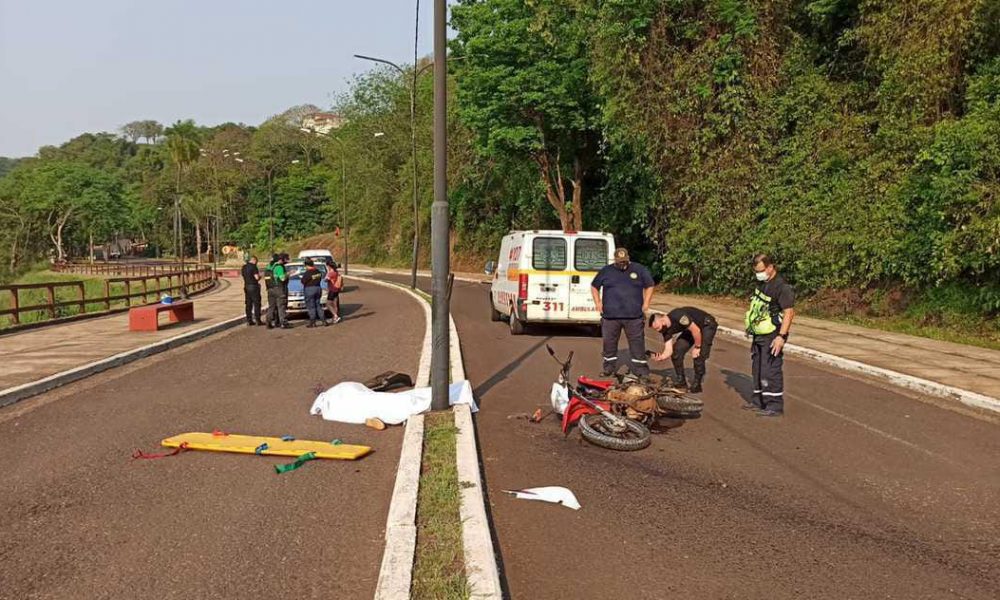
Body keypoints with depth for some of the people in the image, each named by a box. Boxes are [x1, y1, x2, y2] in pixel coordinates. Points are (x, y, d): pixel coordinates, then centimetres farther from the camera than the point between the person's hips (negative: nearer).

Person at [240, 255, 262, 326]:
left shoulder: (244, 267, 11)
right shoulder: (253, 267, -13)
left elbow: (243, 275, 18)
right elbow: (257, 277, -17)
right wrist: (259, 274, 3)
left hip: (246, 286, 7)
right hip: (254, 286, -7)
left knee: (248, 304, 10)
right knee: (257, 304, -1)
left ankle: (249, 320, 11)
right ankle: (257, 320, -2)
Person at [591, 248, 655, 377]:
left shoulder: (639, 270, 5)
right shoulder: (606, 271, 7)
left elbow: (649, 286, 12)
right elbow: (594, 287, 17)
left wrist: (646, 303, 2)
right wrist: (598, 302, 6)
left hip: (634, 315, -1)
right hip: (610, 315, 1)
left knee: (637, 341, 0)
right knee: (609, 342, 7)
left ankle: (640, 367, 7)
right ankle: (609, 366, 20)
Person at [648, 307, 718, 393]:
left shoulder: (678, 317, -36)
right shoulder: (667, 330, -11)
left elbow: (696, 330, -31)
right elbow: (669, 349, -13)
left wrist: (697, 347, -21)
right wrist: (660, 357, -33)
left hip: (707, 325, -8)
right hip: (692, 328, 8)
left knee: (698, 355, -19)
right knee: (676, 351, -4)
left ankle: (696, 384, -5)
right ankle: (681, 381, 8)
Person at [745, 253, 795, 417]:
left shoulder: (782, 287, -17)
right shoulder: (761, 284, 11)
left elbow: (789, 312, -21)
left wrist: (781, 336, -26)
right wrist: (751, 327, 23)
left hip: (772, 337, -9)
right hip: (759, 335, 9)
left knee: (770, 371, -9)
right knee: (757, 368, 15)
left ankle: (775, 406, -4)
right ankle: (759, 401, 26)